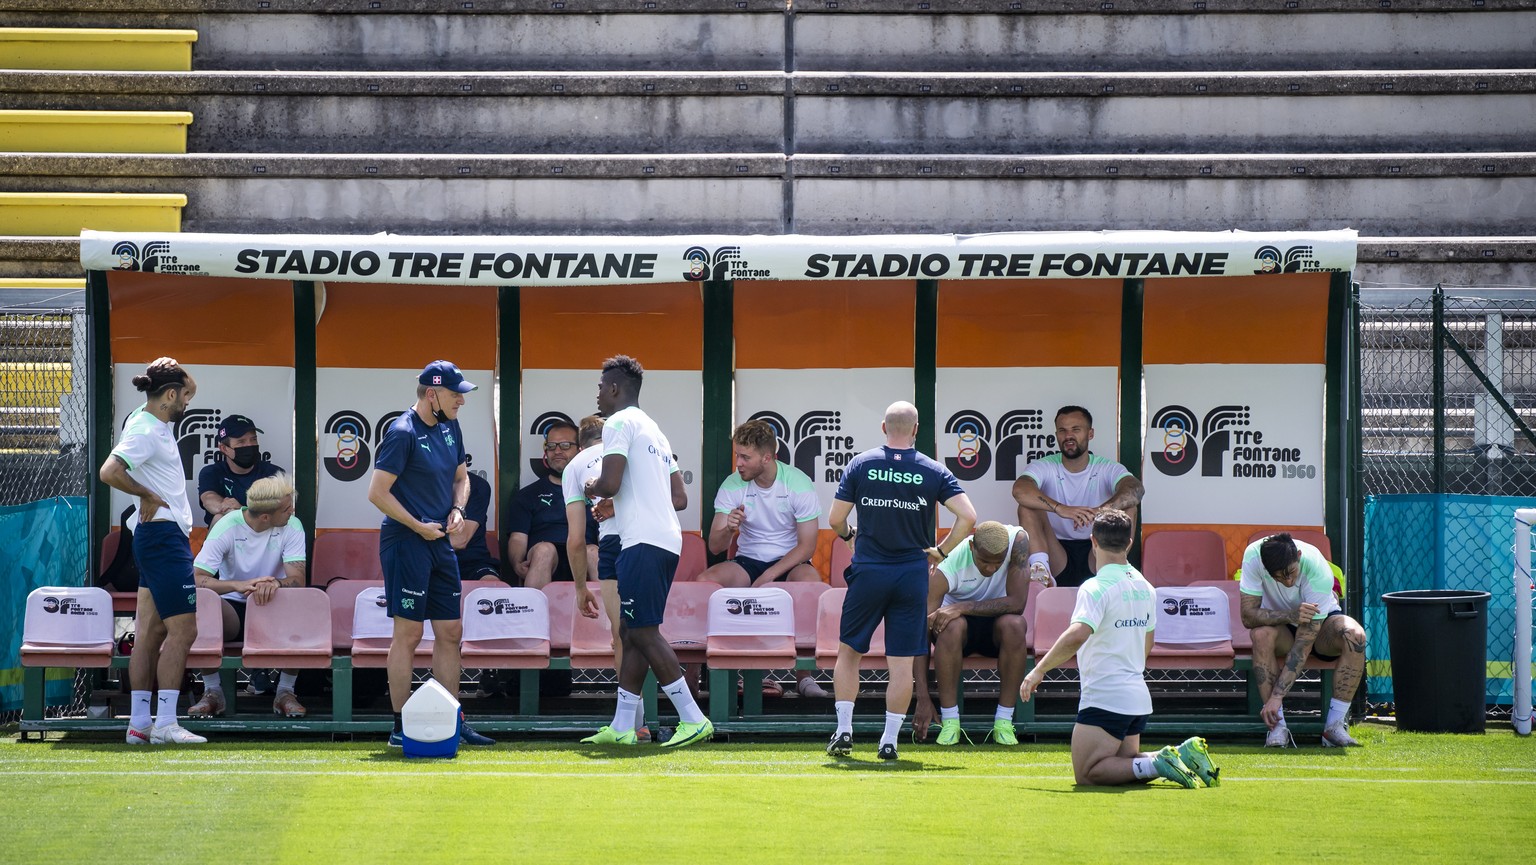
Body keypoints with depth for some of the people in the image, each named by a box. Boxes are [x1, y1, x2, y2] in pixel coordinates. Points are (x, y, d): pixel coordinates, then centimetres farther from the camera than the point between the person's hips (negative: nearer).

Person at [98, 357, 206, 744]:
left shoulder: (155, 422, 12)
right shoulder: (146, 432, -17)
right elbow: (109, 472, -29)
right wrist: (148, 495, -17)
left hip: (159, 538, 10)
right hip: (164, 535, -10)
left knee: (151, 631, 9)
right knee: (183, 630, -11)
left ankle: (139, 723, 9)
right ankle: (165, 723, -12)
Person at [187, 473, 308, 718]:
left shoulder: (292, 527, -9)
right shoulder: (228, 526, -14)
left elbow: (297, 579, -20)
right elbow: (197, 579, -23)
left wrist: (276, 584, -44)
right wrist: (240, 585, -40)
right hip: (233, 609, -1)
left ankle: (285, 691, -12)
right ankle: (212, 691, -16)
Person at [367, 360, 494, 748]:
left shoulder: (449, 427, 11)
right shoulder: (403, 432, -14)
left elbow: (461, 476, 25)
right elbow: (377, 493, -16)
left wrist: (457, 509, 5)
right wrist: (419, 526, -15)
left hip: (441, 542, 8)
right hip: (406, 542, -8)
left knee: (450, 633, 9)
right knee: (408, 634, -6)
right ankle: (400, 728, -2)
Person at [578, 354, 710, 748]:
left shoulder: (619, 423, -6)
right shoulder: (655, 431, 23)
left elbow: (610, 483, -18)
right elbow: (679, 498, 23)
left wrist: (593, 487, 5)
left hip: (643, 542, -10)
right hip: (667, 539, 10)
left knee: (644, 633, -10)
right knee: (631, 634, 11)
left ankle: (693, 719, -15)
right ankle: (622, 728, 12)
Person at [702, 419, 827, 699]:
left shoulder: (798, 484, -10)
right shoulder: (733, 485, -4)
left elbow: (807, 545, -11)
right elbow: (715, 547, -5)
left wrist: (769, 576, -21)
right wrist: (728, 529, -30)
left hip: (789, 561, -2)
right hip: (747, 561, 2)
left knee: (810, 580, -37)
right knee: (705, 581, -26)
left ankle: (804, 674, -27)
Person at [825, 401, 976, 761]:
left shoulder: (861, 465, -2)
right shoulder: (933, 471, -2)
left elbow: (836, 519, -2)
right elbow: (968, 517, -9)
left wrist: (847, 535, 21)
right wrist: (941, 551, 5)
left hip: (868, 570, 0)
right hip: (912, 574, 0)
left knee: (848, 651, 14)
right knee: (902, 663, 5)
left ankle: (844, 730, 10)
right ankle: (889, 741, 5)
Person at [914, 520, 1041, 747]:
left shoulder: (1018, 541, -24)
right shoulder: (947, 569, -27)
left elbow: (1017, 603, -27)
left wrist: (963, 607, -36)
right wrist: (923, 698, -35)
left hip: (997, 622, 1)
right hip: (964, 623, -1)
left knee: (1014, 624, -34)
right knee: (951, 626, -37)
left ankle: (1004, 722, -26)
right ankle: (949, 722, -28)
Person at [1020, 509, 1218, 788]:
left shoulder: (1096, 587, -15)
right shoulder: (1144, 587, 11)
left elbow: (1076, 635, -31)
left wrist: (1039, 670, -24)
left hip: (1105, 699, -8)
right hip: (1138, 698, 8)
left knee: (1088, 774, -5)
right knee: (1125, 765, 21)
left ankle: (1159, 764, -19)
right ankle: (1183, 755, 0)